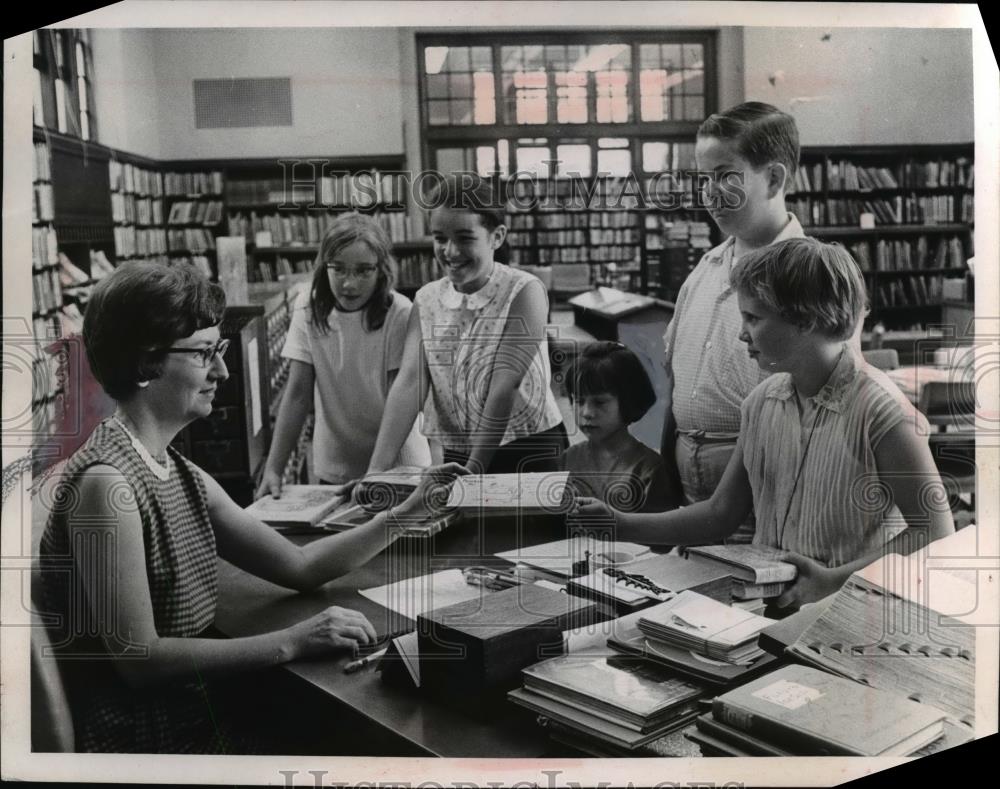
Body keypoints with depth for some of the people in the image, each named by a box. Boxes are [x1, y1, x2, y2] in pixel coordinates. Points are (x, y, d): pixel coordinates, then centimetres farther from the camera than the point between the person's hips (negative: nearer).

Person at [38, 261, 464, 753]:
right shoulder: (105, 482, -20)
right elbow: (139, 657, -23)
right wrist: (291, 642, -26)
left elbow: (300, 567, 5)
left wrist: (412, 510, -3)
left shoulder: (181, 474, 7)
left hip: (197, 720, 8)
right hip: (140, 741, -8)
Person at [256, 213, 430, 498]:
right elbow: (297, 394, -6)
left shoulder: (399, 315, -16)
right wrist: (273, 469, -13)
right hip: (333, 470, 3)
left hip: (395, 466, -2)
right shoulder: (309, 311, -6)